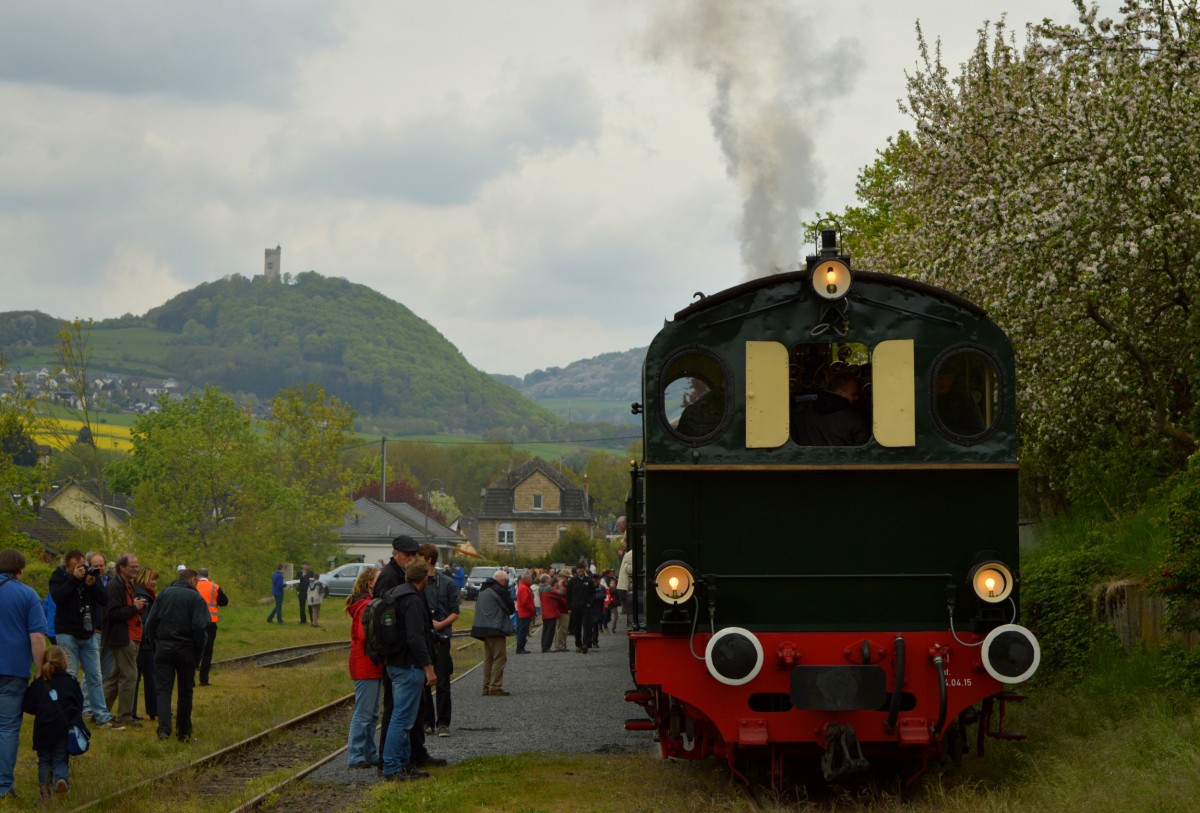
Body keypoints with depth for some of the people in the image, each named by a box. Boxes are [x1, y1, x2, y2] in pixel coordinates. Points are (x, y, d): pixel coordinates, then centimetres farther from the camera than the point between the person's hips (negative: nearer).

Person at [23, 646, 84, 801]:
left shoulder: (38, 684, 3)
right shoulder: (71, 681, 7)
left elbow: (29, 707, 4)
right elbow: (80, 705, 11)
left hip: (44, 730, -1)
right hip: (66, 729, 1)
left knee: (44, 761, 13)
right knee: (61, 761, 10)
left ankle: (46, 790, -9)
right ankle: (62, 780, -22)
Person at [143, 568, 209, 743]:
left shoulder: (164, 594, 6)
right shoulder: (196, 598, -5)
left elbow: (150, 623, 2)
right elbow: (199, 627, -15)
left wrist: (156, 642, 10)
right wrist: (199, 650, -4)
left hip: (163, 649, 2)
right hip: (186, 650, -2)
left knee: (163, 689, 1)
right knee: (185, 692, 11)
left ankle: (164, 728, -18)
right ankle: (184, 732, 16)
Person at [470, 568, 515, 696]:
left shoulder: (484, 589, 17)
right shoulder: (499, 590, -12)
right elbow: (510, 608, -12)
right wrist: (513, 610, 13)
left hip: (484, 628, 9)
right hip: (495, 628, -9)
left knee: (488, 658, 14)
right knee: (500, 658, -6)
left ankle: (487, 687, 14)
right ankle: (495, 687, -11)